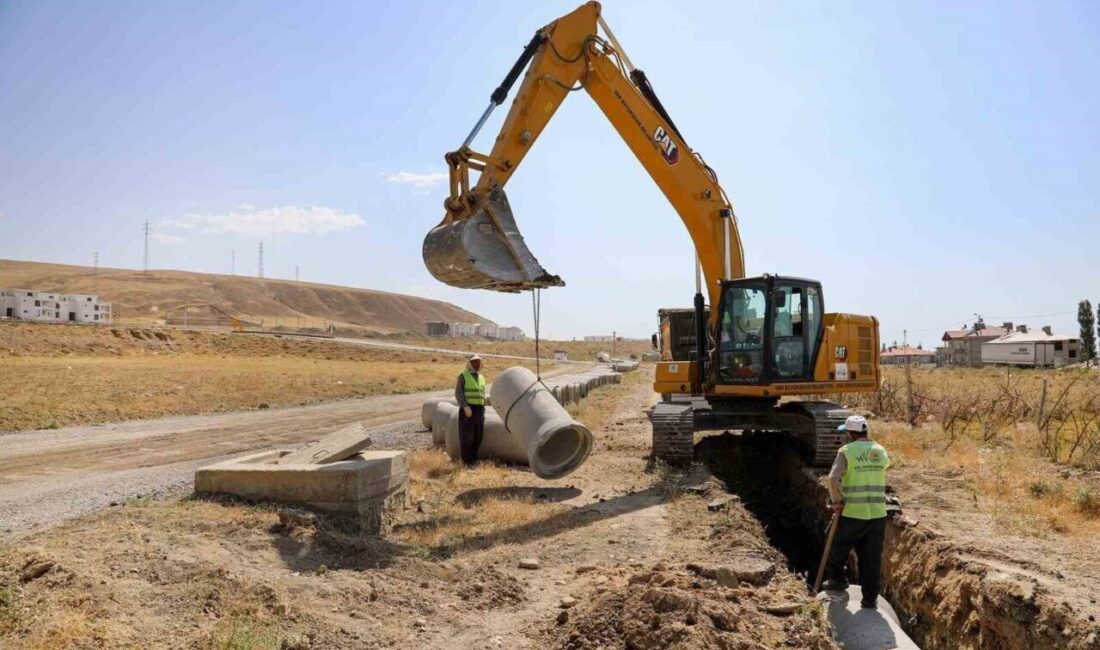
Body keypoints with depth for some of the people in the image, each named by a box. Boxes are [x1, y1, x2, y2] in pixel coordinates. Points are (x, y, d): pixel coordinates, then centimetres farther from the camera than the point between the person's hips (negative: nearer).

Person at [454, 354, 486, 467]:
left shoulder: (481, 377, 15)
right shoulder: (463, 376, -3)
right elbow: (458, 393, -10)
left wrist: (483, 410, 14)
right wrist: (465, 407, -21)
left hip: (479, 409, 6)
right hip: (467, 409, -6)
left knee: (478, 435, 7)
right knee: (467, 436, -4)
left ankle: (474, 458, 18)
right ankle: (467, 461, 1)